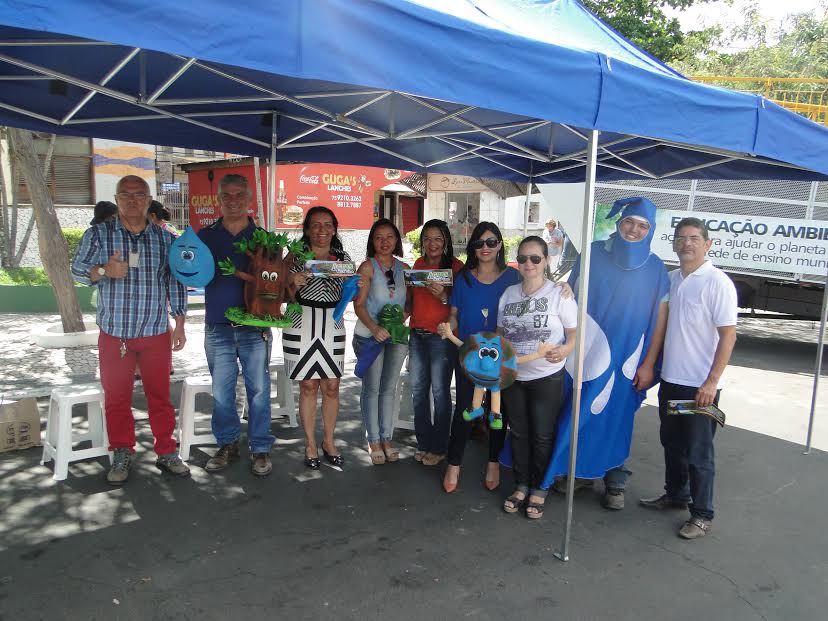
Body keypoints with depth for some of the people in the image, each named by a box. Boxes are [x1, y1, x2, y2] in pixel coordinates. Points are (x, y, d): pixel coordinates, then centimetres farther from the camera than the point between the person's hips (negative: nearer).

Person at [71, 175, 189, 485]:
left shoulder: (165, 239, 6)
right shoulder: (97, 234, 2)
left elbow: (175, 283, 9)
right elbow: (77, 270, 2)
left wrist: (179, 324, 6)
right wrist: (103, 271, -20)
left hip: (156, 334, 1)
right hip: (114, 334, 0)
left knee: (160, 395, 7)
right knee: (116, 398, 7)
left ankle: (166, 452, 18)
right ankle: (122, 455, 22)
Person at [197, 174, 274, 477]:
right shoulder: (206, 235, 8)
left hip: (255, 326, -1)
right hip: (218, 326, 2)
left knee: (258, 389, 3)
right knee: (221, 390, 9)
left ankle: (260, 448, 15)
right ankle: (227, 444, 25)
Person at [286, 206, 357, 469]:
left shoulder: (343, 258, 7)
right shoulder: (296, 257, -1)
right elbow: (287, 298, 0)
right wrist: (294, 284, -21)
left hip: (333, 326, 3)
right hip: (302, 325, -2)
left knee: (332, 387, 6)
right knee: (308, 387, 3)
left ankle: (329, 441, 23)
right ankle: (310, 445, 18)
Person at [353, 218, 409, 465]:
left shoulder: (404, 268, 6)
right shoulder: (368, 267, -7)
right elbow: (359, 304, -12)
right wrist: (374, 327, -26)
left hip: (396, 335, 4)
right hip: (369, 335, -4)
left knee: (389, 388, 12)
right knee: (372, 389, 4)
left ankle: (387, 438, 23)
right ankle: (374, 441, 15)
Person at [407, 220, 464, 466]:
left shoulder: (455, 266, -7)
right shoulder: (419, 264, 12)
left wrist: (443, 296, -25)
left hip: (442, 336, -6)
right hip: (417, 334, 6)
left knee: (440, 392, 0)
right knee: (418, 390, 11)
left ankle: (439, 448, 14)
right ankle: (423, 443, 26)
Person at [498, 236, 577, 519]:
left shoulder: (558, 294, -8)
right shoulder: (509, 294, 6)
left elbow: (575, 334, -6)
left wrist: (564, 350, -26)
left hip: (547, 376, -4)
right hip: (513, 375, 4)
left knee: (542, 435, 6)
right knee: (518, 433, 14)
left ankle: (538, 490, 24)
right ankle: (521, 485, 30)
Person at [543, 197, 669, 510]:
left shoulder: (655, 269, -2)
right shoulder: (593, 254, -1)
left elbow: (660, 319, 0)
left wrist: (648, 364, -3)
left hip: (625, 360, -1)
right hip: (584, 352, 1)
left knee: (616, 420, 9)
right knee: (577, 414, 9)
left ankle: (615, 484, 26)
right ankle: (581, 471, 30)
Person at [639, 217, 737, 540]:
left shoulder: (717, 282, -12)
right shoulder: (669, 279, 8)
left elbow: (728, 335, -14)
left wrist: (711, 382, -18)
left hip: (700, 385, -6)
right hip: (670, 380, 7)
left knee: (698, 452, 4)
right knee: (672, 443, 19)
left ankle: (702, 515, 18)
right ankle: (675, 495, 37)